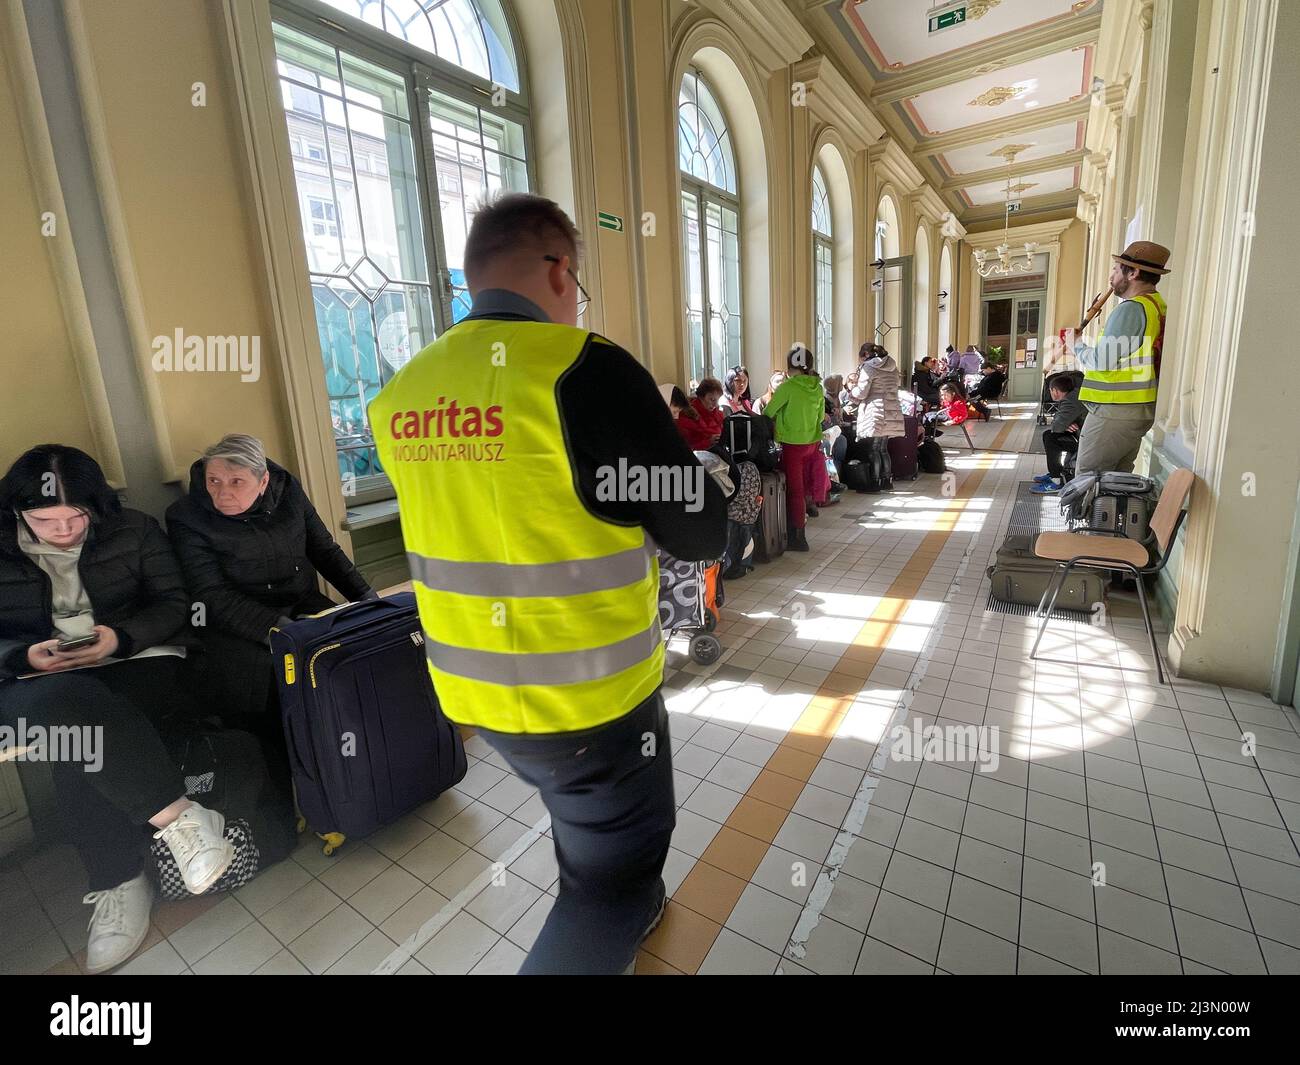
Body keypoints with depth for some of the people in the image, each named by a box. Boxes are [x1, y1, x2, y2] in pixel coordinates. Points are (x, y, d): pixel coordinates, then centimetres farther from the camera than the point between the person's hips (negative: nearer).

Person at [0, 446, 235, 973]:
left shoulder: (134, 530, 3)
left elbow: (175, 603, 0)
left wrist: (120, 638, -18)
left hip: (138, 659, -1)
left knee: (75, 741, -32)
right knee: (67, 705, -36)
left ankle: (119, 882, -18)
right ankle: (179, 816, -35)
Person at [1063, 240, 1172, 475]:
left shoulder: (1131, 308, -14)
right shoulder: (1158, 306, 16)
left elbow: (1101, 361, -17)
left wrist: (1075, 344, 0)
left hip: (1114, 411, -10)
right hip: (1141, 410, 10)